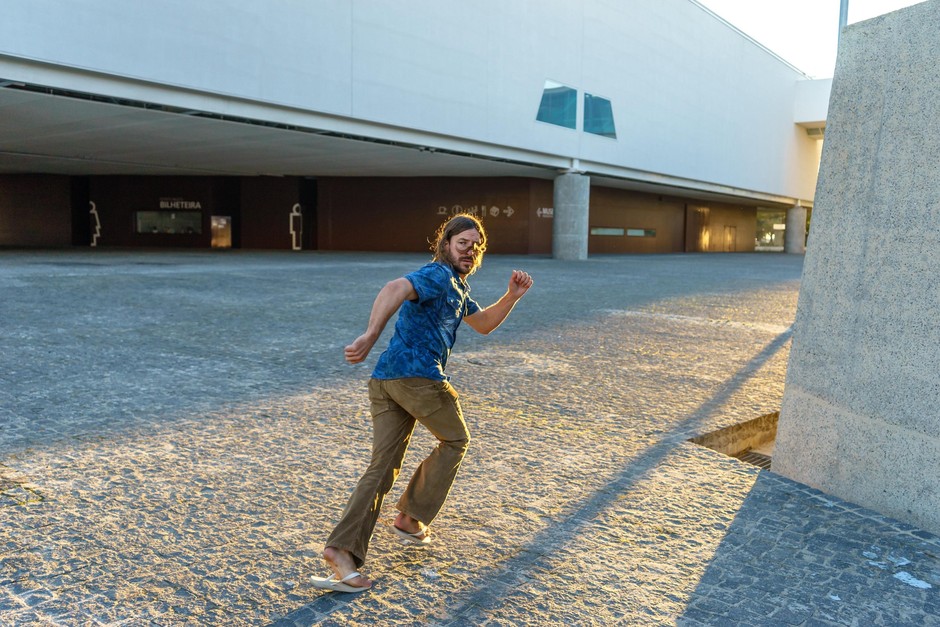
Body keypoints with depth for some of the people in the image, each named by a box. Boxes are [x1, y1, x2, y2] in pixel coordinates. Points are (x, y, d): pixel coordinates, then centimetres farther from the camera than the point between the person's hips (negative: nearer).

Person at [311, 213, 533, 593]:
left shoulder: (457, 286, 27)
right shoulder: (438, 275, -6)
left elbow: (483, 324, 36)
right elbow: (395, 290, -25)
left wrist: (512, 296, 21)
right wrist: (370, 337, -39)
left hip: (384, 381, 9)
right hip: (419, 377, -9)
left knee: (383, 466, 4)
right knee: (455, 440, 14)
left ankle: (343, 549, -5)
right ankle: (410, 517, 20)